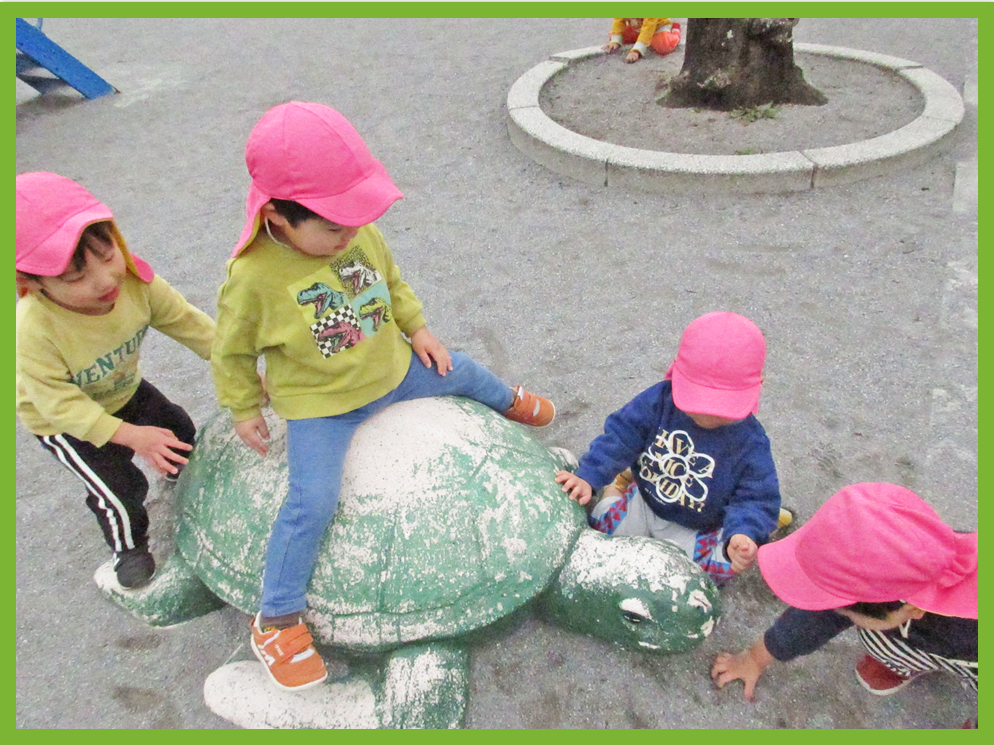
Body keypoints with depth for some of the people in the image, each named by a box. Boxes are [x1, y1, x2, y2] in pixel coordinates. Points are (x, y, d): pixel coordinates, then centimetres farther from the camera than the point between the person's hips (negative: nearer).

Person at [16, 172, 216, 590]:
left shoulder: (134, 281, -29)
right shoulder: (32, 334, -41)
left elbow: (185, 321, -16)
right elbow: (61, 404, -33)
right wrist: (130, 435, -37)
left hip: (123, 391, 5)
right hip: (63, 422, -5)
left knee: (179, 431, 15)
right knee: (120, 490, -8)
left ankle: (181, 475, 52)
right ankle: (128, 548, 26)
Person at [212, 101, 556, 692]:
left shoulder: (362, 234, -10)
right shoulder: (253, 276, -25)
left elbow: (392, 282, 11)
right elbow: (233, 351, -9)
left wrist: (418, 330, 5)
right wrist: (245, 409, -3)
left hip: (392, 369, 6)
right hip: (318, 404, -5)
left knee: (463, 372, 17)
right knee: (313, 500, -19)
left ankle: (508, 401, 57)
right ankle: (277, 621, 2)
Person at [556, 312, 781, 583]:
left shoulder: (750, 442, -23)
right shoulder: (659, 400, -20)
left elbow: (756, 498, -20)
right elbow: (620, 435, -18)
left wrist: (744, 534, -42)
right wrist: (588, 478, -29)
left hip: (695, 530, -2)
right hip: (643, 504, 3)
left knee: (725, 564, -27)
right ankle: (620, 489, 26)